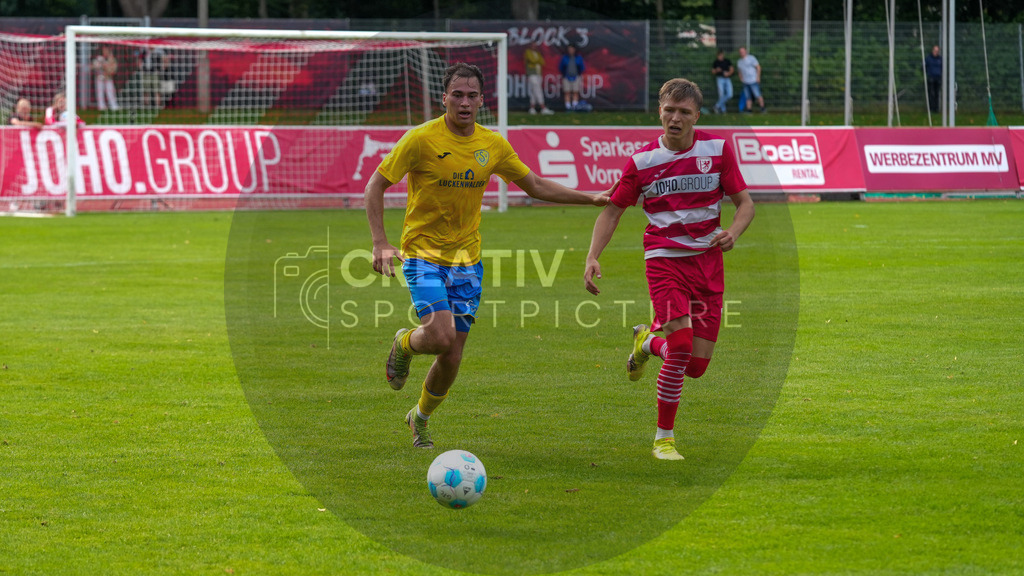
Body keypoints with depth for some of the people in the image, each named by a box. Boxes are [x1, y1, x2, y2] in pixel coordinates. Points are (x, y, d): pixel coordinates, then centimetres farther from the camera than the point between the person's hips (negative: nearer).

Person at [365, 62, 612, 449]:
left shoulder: (493, 145, 1)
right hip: (423, 254, -4)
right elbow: (375, 186, -7)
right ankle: (404, 345, 13)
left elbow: (535, 185, 15)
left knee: (452, 359, 4)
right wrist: (380, 243, -17)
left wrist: (591, 199, 8)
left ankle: (421, 417, 32)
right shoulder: (422, 139, -12)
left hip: (466, 260, 4)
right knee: (441, 337, -24)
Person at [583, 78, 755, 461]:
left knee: (696, 366, 2)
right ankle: (664, 437, -3)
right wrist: (593, 257, -8)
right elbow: (613, 210, 6)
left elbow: (745, 203, 4)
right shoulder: (643, 160, -2)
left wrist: (733, 232, -18)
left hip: (707, 261, 2)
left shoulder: (718, 149, 0)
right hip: (664, 258, -2)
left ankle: (648, 341, 37)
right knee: (681, 347, -20)